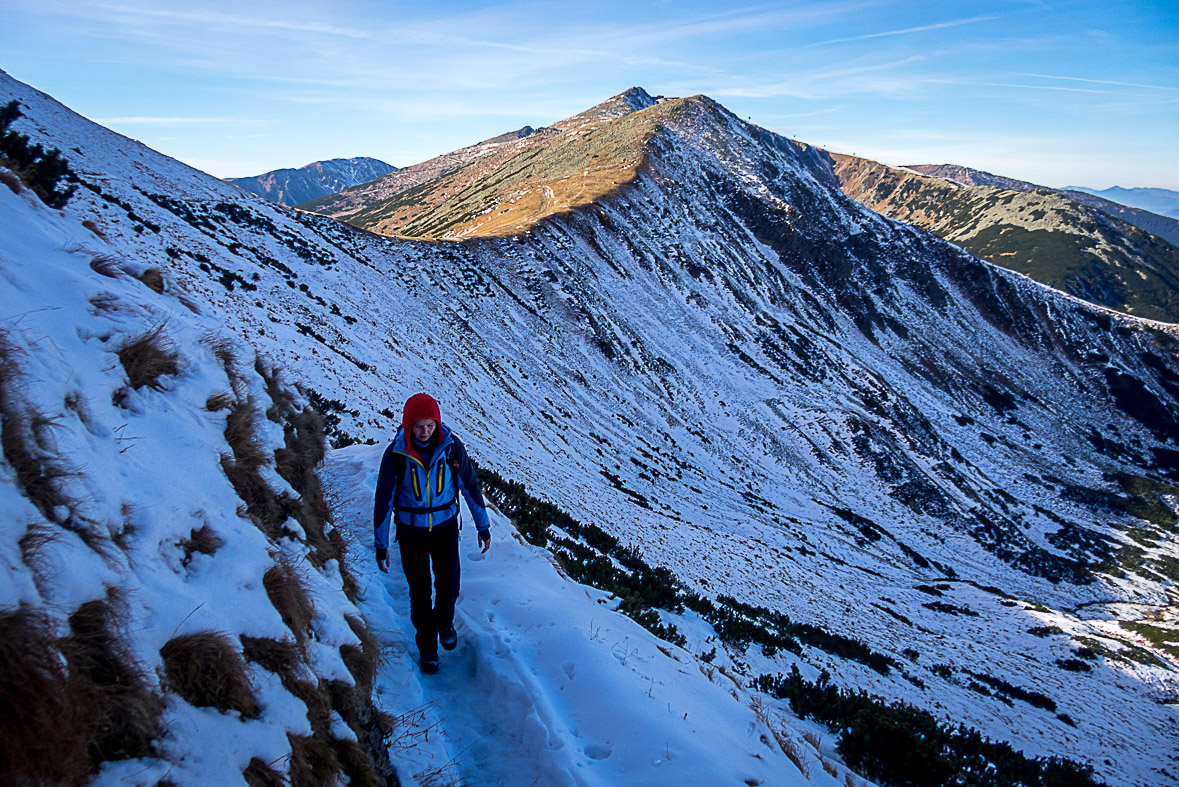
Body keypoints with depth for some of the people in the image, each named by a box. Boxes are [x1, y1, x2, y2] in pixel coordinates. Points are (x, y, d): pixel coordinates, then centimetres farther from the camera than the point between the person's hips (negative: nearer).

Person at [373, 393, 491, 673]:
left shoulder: (451, 446, -16)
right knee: (420, 592, 7)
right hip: (411, 531, -1)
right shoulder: (395, 454, -19)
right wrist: (381, 545, -6)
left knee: (449, 586, 7)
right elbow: (383, 500, -9)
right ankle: (427, 644, 31)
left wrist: (483, 527, 3)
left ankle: (444, 621, 41)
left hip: (445, 527, 1)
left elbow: (470, 484, -3)